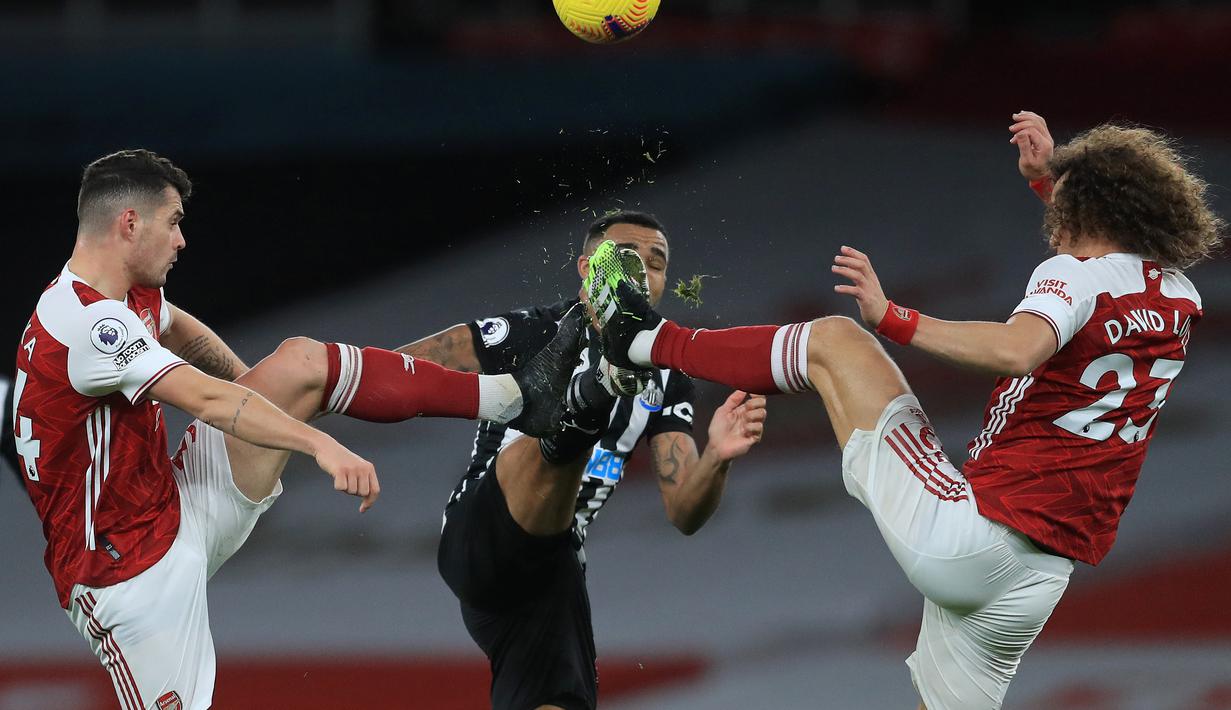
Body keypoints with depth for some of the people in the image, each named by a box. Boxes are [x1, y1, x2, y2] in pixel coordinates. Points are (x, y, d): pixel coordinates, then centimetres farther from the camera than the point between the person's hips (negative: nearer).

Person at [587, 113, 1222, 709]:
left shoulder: (1076, 274, -10)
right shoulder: (1177, 301, 13)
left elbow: (1019, 349, -34)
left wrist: (893, 319, -27)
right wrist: (1049, 176, 39)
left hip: (964, 531, -7)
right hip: (1036, 579, 7)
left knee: (832, 339, 6)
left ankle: (652, 342, 19)